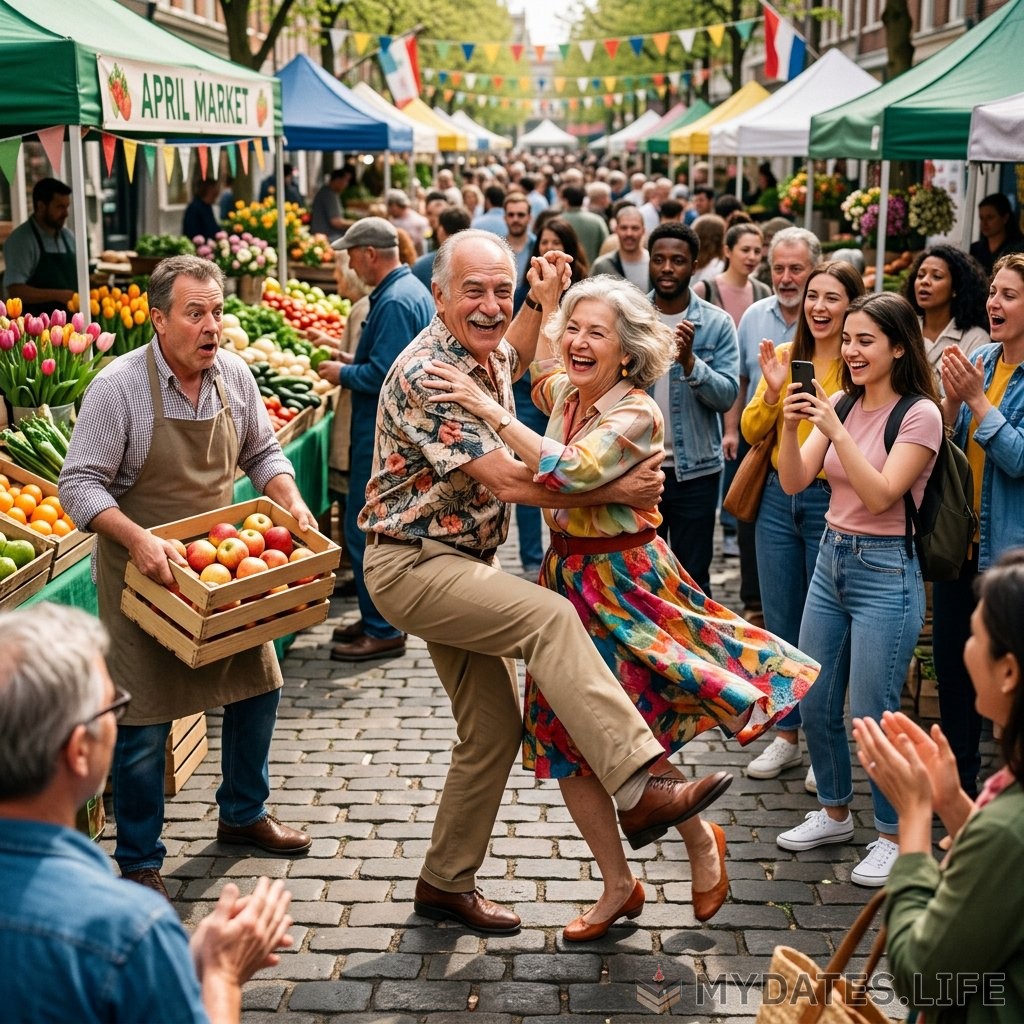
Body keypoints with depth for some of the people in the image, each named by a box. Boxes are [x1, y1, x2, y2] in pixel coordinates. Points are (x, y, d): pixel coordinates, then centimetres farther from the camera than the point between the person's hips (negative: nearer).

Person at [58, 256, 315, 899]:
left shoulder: (234, 377, -1)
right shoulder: (119, 387, -18)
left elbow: (263, 453, 12)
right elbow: (79, 485, -19)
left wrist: (291, 503, -7)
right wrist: (138, 539, -33)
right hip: (144, 575, -6)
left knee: (258, 685, 14)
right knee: (144, 721, -2)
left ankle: (243, 815, 37)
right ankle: (139, 863, 15)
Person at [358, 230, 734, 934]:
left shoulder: (486, 353, 7)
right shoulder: (426, 374, -21)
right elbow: (510, 481, -26)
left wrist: (543, 301, 21)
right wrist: (617, 491, -21)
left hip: (468, 562, 10)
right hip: (414, 565, -10)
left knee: (495, 728, 9)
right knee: (549, 617, -32)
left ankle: (446, 882, 24)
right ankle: (639, 792, -38)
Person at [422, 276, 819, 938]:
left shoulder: (637, 415, -19)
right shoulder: (562, 391, 3)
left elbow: (571, 470, -35)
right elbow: (533, 359, 26)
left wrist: (490, 409, -32)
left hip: (624, 580, -8)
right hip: (567, 577, 8)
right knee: (567, 740, 8)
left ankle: (703, 844, 27)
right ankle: (618, 886, 24)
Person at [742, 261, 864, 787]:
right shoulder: (784, 356, 3)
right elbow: (752, 432, 4)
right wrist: (772, 391, -12)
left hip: (832, 502, -5)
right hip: (778, 499, 5)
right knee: (780, 623, 13)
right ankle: (787, 735, 28)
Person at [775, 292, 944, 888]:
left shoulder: (919, 414, -12)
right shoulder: (843, 403, 6)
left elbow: (881, 496, -21)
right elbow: (794, 482, -2)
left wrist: (835, 429, -27)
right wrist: (792, 424, -18)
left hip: (885, 570, -7)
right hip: (832, 558, 7)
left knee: (872, 715, -4)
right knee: (815, 704, 13)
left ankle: (895, 837, 14)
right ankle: (835, 813, 33)